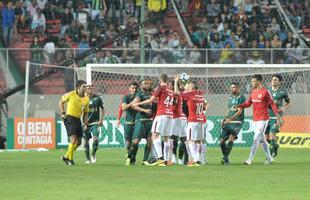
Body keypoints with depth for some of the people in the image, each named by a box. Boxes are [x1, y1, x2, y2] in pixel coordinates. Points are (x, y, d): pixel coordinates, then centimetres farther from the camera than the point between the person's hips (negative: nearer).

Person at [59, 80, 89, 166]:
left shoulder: (86, 99, 6)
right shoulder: (71, 95, -7)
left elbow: (85, 113, 16)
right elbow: (61, 102, 7)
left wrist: (85, 123, 3)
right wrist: (63, 113, -4)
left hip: (78, 119, 6)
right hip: (70, 118, -6)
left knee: (78, 142, 5)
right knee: (73, 139, -16)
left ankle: (66, 156, 22)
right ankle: (70, 159, -5)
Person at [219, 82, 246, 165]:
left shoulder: (241, 97, -5)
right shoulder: (230, 97, 17)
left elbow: (239, 111, -13)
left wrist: (229, 119, -21)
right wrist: (225, 119, 9)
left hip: (237, 122, -7)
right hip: (228, 122, 7)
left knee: (231, 139, -23)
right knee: (222, 141, 0)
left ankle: (225, 157, -25)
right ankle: (226, 159, 14)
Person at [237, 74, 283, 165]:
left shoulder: (265, 92, -12)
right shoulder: (253, 92, 10)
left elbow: (273, 105, -10)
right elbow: (248, 103, 13)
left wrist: (278, 118, -12)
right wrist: (238, 106, -4)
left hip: (263, 120, -8)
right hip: (255, 119, 8)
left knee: (256, 139, -11)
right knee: (262, 140, 14)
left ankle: (250, 160, -13)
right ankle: (269, 158, 26)